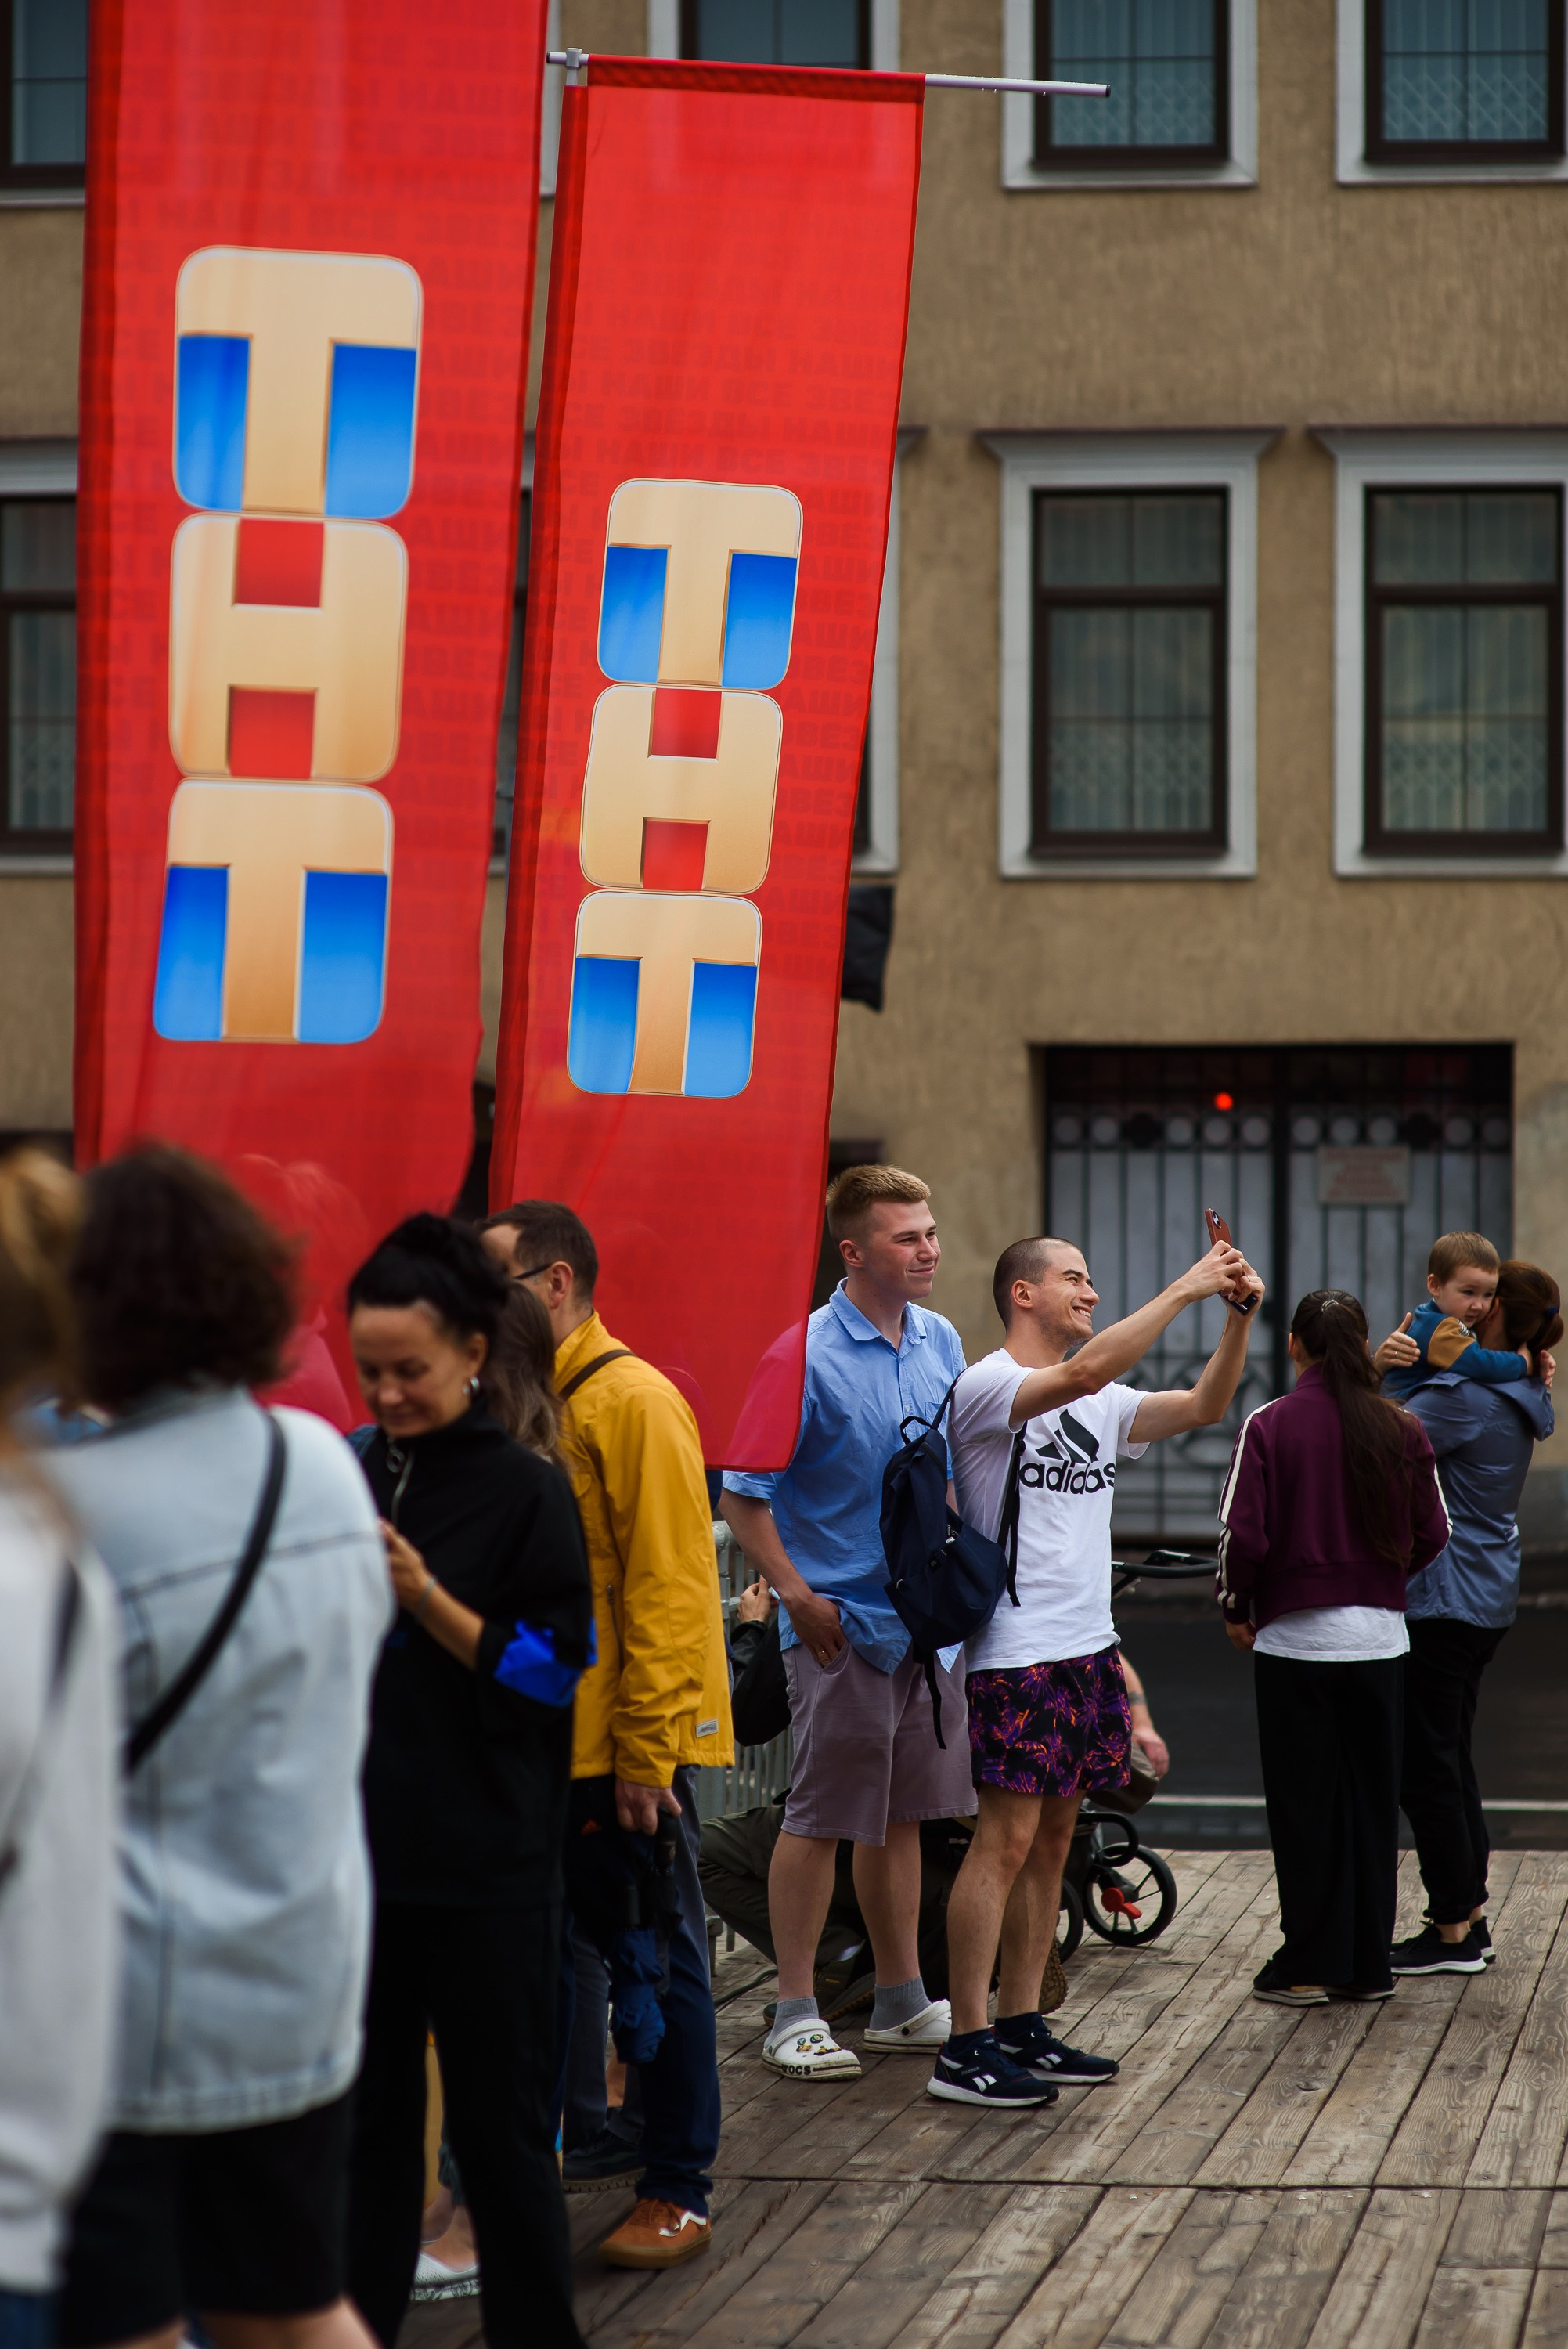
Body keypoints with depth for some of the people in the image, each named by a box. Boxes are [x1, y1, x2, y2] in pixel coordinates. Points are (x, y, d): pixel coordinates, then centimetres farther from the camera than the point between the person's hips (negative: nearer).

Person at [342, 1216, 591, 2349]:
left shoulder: (526, 1490, -6)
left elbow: (554, 1668, -10)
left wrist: (425, 1598, -19)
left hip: (485, 1864, -5)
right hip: (360, 1847, 5)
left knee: (499, 2122, 2)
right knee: (365, 2113, 10)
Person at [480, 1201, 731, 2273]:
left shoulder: (634, 1402, -13)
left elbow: (667, 1587, -17)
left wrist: (645, 1751, -19)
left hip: (631, 1744, -8)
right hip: (551, 1739, 8)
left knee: (656, 1962, 1)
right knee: (564, 1947, 14)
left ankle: (679, 2194, 9)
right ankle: (589, 2137, 27)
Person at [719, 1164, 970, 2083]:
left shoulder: (941, 1343, 7)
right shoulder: (808, 1353, -15)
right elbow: (744, 1496, -13)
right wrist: (799, 1596, -18)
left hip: (931, 1618, 7)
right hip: (843, 1623, -6)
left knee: (903, 1813, 14)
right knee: (823, 1817, -1)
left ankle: (902, 1999, 24)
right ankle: (797, 2015, 7)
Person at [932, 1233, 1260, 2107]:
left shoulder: (1102, 1405, 15)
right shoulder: (985, 1387, -11)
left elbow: (1205, 1407, 10)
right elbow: (1082, 1373, -27)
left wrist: (1239, 1318, -4)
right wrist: (1184, 1290, -24)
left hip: (1088, 1644, 9)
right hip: (1015, 1651, -9)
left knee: (1054, 1837, 10)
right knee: (1008, 1837, -10)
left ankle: (1022, 2026, 17)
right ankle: (966, 2047, -8)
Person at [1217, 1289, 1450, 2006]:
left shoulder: (1269, 1426, -10)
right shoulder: (1403, 1430, -1)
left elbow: (1242, 1534, -13)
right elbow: (1431, 1534, 5)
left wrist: (1237, 1608, 3)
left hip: (1295, 1636, -3)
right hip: (1378, 1638, 3)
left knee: (1303, 1804, 5)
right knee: (1371, 1800, 11)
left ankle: (1309, 1965, 8)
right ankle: (1368, 1964, 16)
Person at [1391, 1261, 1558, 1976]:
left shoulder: (1462, 1395, -19)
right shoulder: (1518, 1396, 9)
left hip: (1445, 1602, -9)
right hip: (1488, 1600, 9)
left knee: (1427, 1767, -3)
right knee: (1450, 1761, 16)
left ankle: (1454, 1933, 1)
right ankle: (1469, 1916, 21)